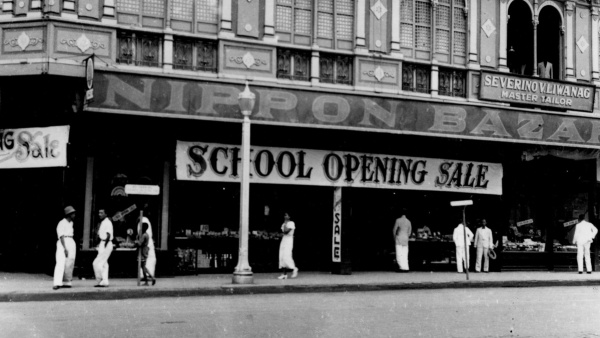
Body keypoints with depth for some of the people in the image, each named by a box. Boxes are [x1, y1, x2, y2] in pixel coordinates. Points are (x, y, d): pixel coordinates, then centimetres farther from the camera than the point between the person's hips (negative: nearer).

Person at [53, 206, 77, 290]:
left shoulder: (70, 223, 17)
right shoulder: (61, 224, -9)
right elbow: (61, 236, -15)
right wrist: (65, 248, -23)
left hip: (71, 244, 8)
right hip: (63, 244, -8)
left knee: (69, 264, 4)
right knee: (61, 263, -16)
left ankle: (67, 282, 7)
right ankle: (57, 283, -21)